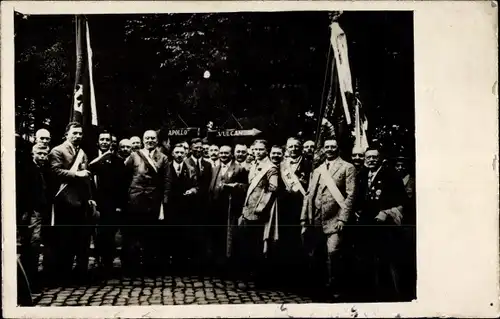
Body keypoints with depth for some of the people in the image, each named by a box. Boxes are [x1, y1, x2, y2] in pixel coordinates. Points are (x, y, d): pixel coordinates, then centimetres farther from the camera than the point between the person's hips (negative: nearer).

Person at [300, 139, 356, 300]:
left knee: (332, 252, -18)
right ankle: (318, 287, 23)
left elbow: (350, 195, -6)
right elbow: (309, 194, 16)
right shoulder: (317, 170, 19)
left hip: (334, 220, -6)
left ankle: (333, 289, -3)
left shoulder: (347, 168, 1)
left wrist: (342, 219, -14)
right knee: (315, 255, 8)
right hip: (315, 220, 6)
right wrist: (304, 218, 8)